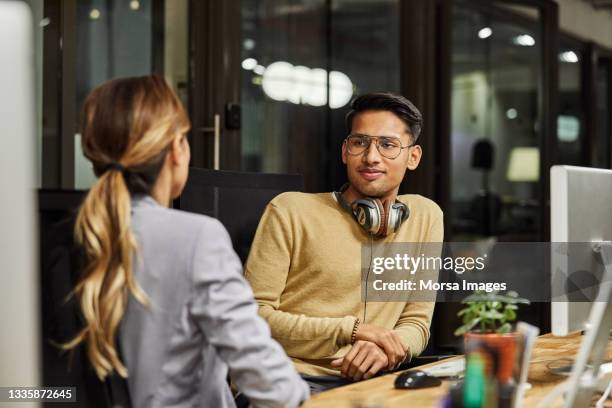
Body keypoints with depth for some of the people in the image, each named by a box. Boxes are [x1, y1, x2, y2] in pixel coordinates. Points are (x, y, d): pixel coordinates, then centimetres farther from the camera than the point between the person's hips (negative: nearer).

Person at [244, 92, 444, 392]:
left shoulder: (426, 216, 11)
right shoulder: (289, 210, -1)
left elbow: (416, 322, 13)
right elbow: (254, 314, -4)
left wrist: (385, 349, -11)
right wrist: (351, 330, -12)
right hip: (289, 377, -4)